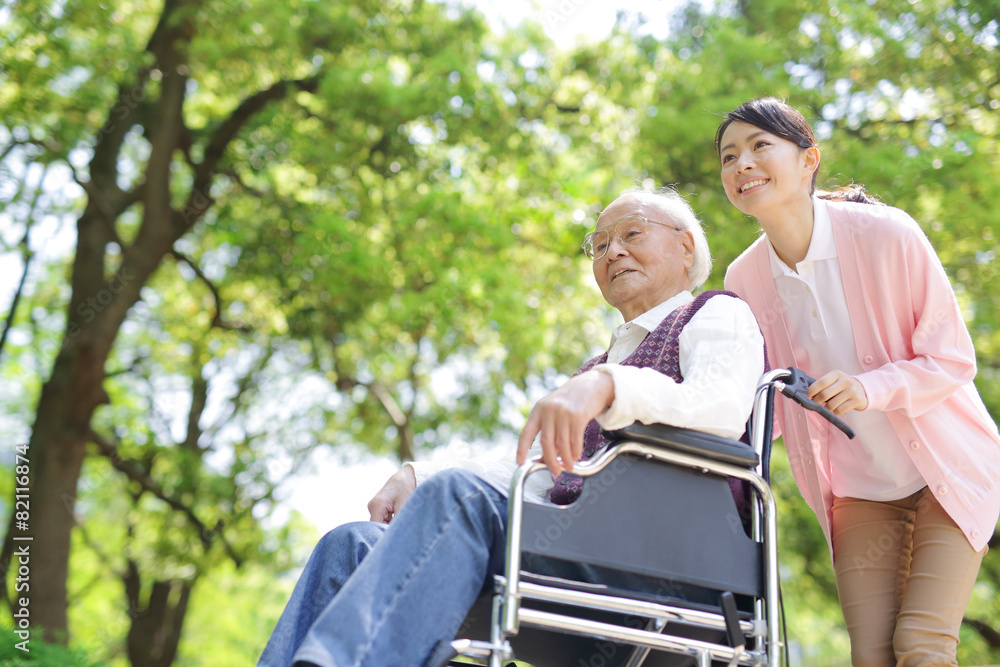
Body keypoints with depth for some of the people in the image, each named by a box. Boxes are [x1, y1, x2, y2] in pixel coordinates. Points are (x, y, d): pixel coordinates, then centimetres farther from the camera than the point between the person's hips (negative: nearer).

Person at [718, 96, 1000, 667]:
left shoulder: (886, 234, -19)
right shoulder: (746, 278, -6)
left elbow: (954, 359, -14)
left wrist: (869, 388, -32)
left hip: (949, 469, -3)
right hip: (859, 489, 4)